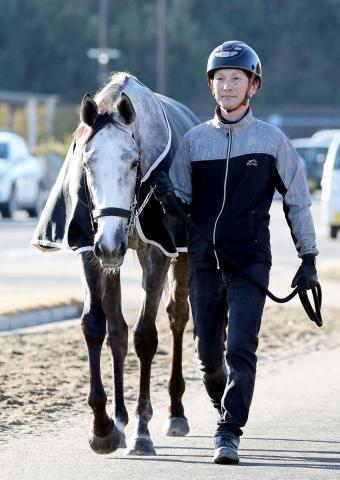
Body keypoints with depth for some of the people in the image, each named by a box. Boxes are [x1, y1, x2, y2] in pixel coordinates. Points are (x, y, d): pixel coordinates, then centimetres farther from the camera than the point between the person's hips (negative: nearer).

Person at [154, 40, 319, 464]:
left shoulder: (271, 140, 2)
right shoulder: (194, 140, 7)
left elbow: (296, 201, 8)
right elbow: (181, 200, 11)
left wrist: (307, 259, 5)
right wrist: (166, 196, -13)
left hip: (250, 260, -3)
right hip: (203, 259, 3)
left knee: (240, 350, -13)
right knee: (208, 354, 8)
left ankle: (229, 432, -13)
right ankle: (226, 408, 33)